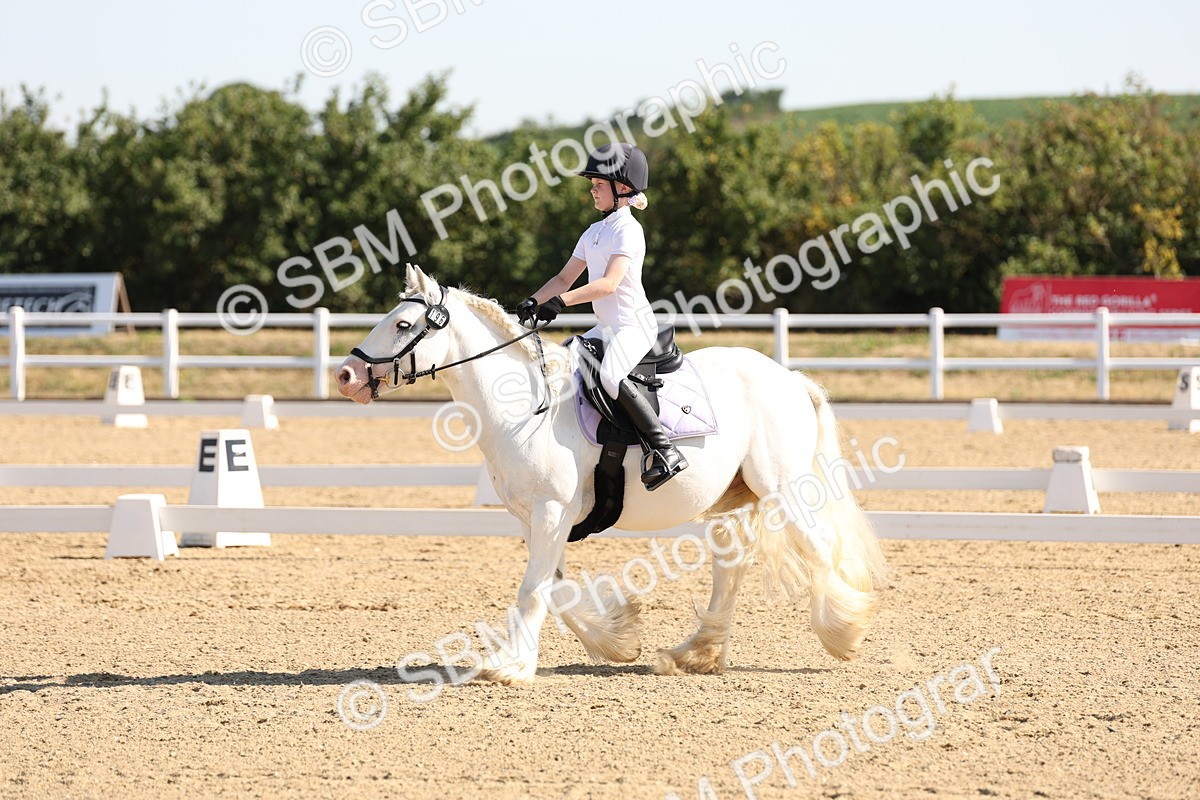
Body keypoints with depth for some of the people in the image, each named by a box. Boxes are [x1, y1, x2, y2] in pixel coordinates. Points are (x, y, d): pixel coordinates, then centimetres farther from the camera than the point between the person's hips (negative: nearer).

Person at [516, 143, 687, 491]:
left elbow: (609, 283, -24)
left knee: (610, 374, -33)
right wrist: (534, 302, 2)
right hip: (606, 328, 10)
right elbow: (566, 278, 18)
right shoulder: (594, 232, 17)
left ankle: (664, 449, -33)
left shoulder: (628, 231, -11)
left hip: (634, 323, -10)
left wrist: (563, 301, -33)